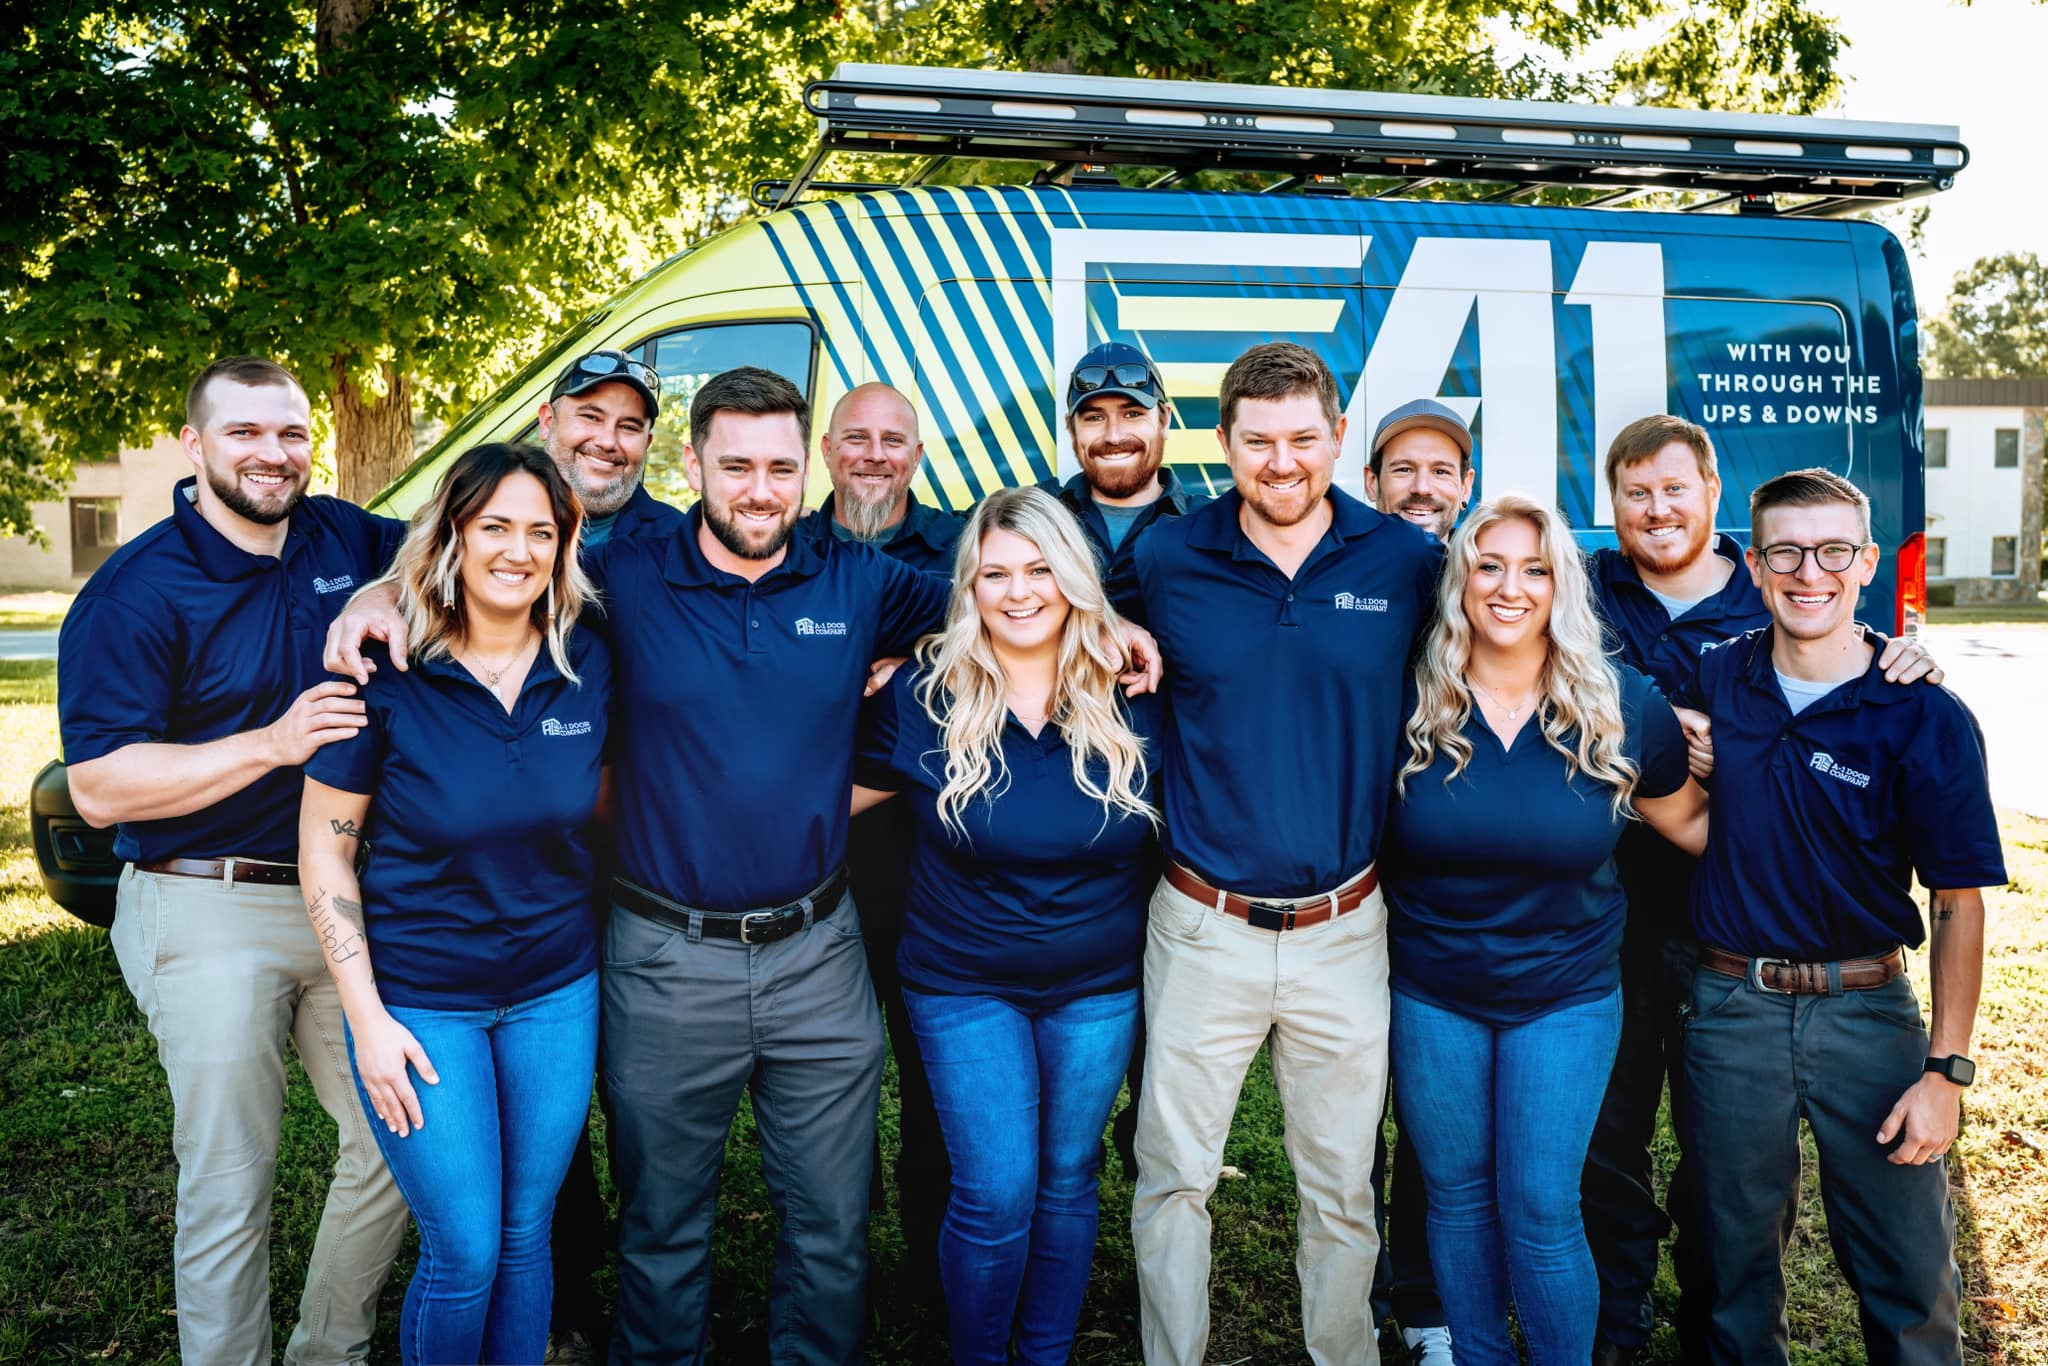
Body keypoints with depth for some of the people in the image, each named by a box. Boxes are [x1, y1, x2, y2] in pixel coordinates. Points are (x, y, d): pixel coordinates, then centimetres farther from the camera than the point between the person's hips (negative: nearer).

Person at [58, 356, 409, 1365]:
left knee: (402, 1138, 13)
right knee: (229, 1184, 3)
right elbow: (99, 789, -12)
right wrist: (272, 743, -23)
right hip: (210, 915, -6)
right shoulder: (136, 591, -10)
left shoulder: (346, 541, 5)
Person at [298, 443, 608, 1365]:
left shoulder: (588, 666, -4)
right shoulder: (388, 674, -13)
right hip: (420, 998, -3)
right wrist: (368, 1018, -10)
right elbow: (323, 848, -7)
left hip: (557, 992, 3)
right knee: (464, 1251, 3)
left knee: (527, 1236, 14)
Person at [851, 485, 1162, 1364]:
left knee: (1067, 1181, 15)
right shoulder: (924, 699, -11)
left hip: (1100, 986, 2)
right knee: (996, 1193, -2)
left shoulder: (1128, 699, -7)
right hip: (965, 985, -2)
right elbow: (835, 795, -2)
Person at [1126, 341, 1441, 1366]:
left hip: (1345, 928, 1)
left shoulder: (1407, 562, -3)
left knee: (1342, 1189, 16)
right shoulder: (1165, 559, -4)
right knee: (1173, 1178, 11)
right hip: (1202, 926, 0)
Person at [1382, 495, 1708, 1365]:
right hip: (1432, 993, 1)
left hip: (1565, 994, -1)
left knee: (1541, 1210, 4)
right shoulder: (1411, 701, -11)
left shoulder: (1620, 706, -9)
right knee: (1456, 1197, 16)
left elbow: (1695, 824, 4)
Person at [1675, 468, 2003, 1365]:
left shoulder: (1925, 718, -9)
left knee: (1909, 1274, 7)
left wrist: (1946, 1070, -9)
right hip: (1730, 1007, 2)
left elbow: (1957, 903, -7)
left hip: (1868, 1012, -2)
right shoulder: (1715, 681, -1)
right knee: (1737, 1263, 15)